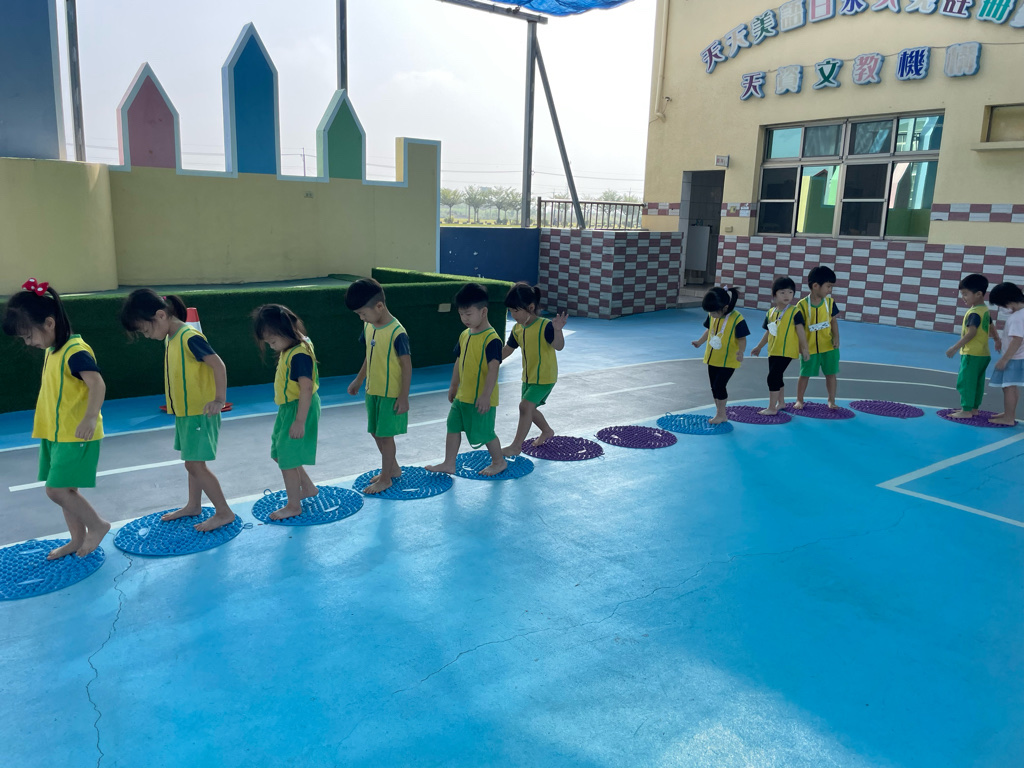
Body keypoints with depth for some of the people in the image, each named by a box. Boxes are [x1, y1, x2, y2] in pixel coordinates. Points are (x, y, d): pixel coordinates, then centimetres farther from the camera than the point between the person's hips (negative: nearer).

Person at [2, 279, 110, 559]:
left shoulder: (75, 351, -19)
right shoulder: (52, 351, 11)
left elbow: (97, 384, -31)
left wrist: (91, 418, -42)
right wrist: (46, 425, 26)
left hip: (76, 435, -9)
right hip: (56, 434, 9)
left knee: (57, 490, -9)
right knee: (65, 489, 14)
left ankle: (97, 525, 8)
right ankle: (77, 539, 26)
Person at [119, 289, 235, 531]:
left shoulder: (190, 337, -20)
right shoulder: (169, 339, 8)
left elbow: (218, 365, -22)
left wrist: (219, 400, -26)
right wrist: (174, 404, 16)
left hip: (200, 413, -9)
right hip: (184, 413, 9)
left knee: (196, 464, -7)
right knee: (192, 463, 19)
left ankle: (224, 512, 2)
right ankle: (193, 505, 34)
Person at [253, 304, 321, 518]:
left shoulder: (300, 354, -24)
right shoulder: (288, 350, 7)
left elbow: (306, 389, -28)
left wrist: (300, 421, -28)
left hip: (299, 410, -10)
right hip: (287, 409, 10)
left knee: (287, 458, -1)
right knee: (280, 453, 20)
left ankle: (294, 505, 15)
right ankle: (308, 488, 35)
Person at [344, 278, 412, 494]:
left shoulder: (397, 333, -22)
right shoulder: (369, 326, 2)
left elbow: (407, 365, -18)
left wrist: (404, 397, -17)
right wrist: (359, 380, 22)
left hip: (391, 394, -8)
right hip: (372, 390, 8)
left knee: (386, 435, 2)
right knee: (376, 432, 16)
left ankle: (385, 478, 18)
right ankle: (393, 468, 35)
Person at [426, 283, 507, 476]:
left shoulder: (491, 339, -20)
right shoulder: (465, 335, 7)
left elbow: (493, 368, -25)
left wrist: (486, 395, -28)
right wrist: (453, 385, 22)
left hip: (481, 398, -8)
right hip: (462, 395, 8)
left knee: (484, 432, 3)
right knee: (453, 426, 12)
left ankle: (499, 462, 25)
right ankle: (449, 463, 23)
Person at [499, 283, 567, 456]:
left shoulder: (545, 326, -21)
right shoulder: (517, 329, 1)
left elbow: (559, 346, -33)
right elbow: (507, 350, 11)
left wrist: (557, 330, -51)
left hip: (545, 377, -8)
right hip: (528, 376, 8)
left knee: (525, 406, -16)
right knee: (529, 408, 17)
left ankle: (516, 445, -8)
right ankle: (547, 431, 43)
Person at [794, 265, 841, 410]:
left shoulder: (830, 302, -4)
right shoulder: (802, 305, -16)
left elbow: (834, 321, 3)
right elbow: (800, 327, -16)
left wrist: (836, 337, -11)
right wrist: (804, 347, -20)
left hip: (828, 346, 3)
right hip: (810, 347, -3)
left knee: (831, 373, 9)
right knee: (805, 375, 8)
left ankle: (831, 401, 23)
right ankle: (799, 400, 24)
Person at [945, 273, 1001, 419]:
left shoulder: (974, 313, -18)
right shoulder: (985, 310, 11)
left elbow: (971, 333, -26)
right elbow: (992, 328, 25)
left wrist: (955, 348, -28)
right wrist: (997, 340, 41)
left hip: (972, 355, -10)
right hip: (983, 354, 10)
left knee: (965, 382, -5)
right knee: (977, 383, 15)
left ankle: (966, 411, -4)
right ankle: (974, 408, 22)